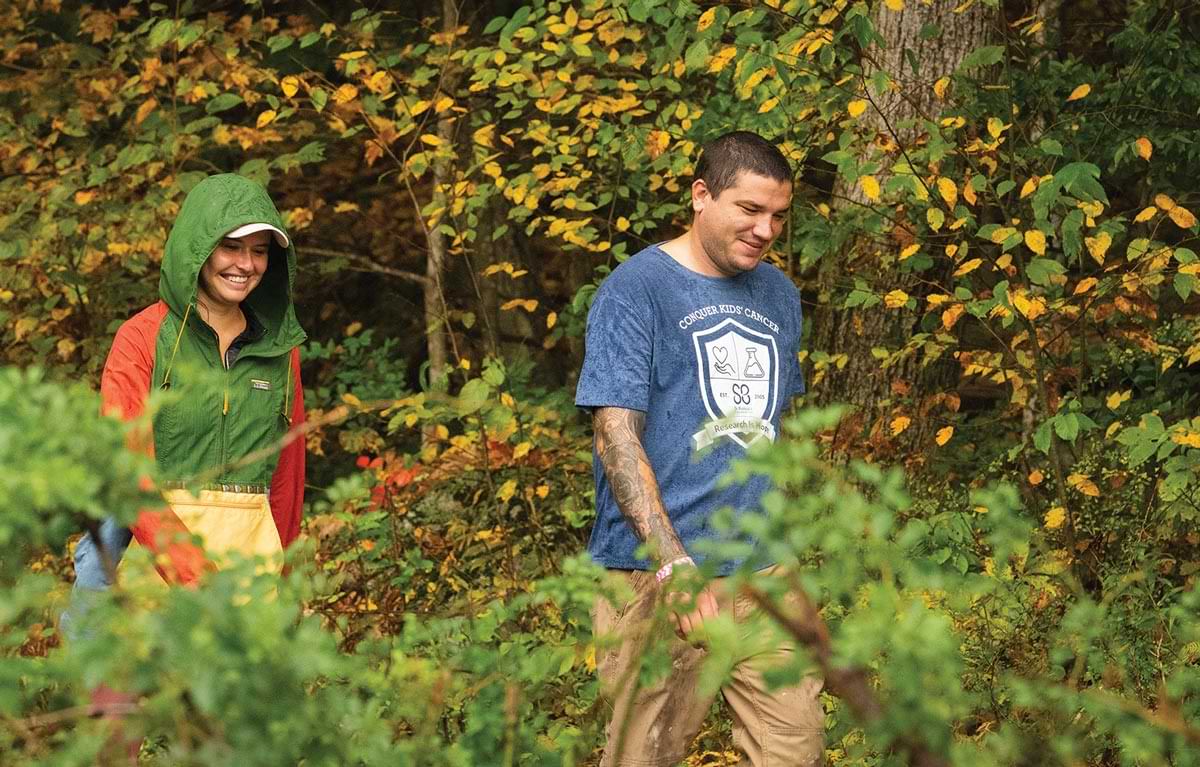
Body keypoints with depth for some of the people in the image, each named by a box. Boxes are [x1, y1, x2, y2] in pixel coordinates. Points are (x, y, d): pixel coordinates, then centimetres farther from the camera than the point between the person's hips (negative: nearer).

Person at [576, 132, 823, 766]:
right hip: (656, 574, -6)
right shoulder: (635, 290, -6)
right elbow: (617, 437, -13)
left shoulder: (779, 296, 15)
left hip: (763, 571, 6)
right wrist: (675, 566, -23)